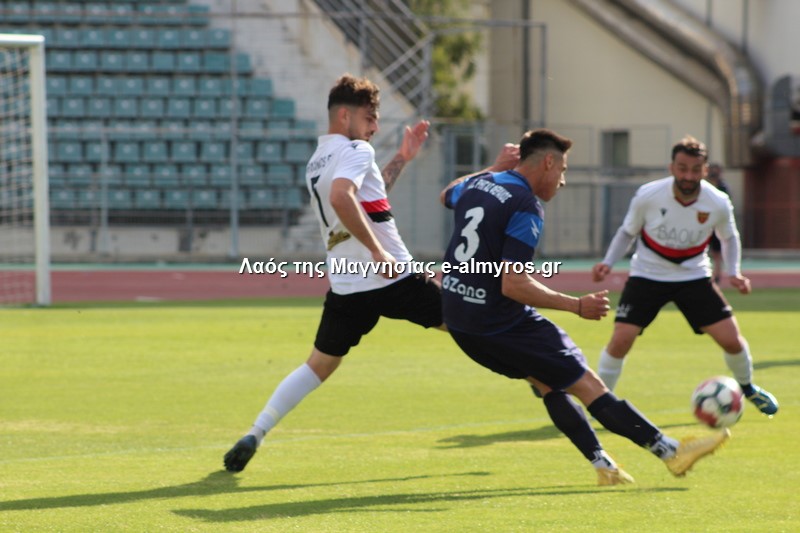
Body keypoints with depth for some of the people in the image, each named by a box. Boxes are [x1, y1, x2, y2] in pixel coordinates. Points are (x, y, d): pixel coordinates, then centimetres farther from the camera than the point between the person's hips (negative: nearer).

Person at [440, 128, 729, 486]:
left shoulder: (475, 185, 8)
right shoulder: (527, 208, -17)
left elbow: (446, 196, 35)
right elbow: (513, 285, -24)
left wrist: (494, 168, 43)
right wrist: (577, 306, -20)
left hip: (458, 320, 9)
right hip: (501, 320, -9)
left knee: (548, 383, 21)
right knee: (588, 385, -3)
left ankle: (603, 465, 18)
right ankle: (672, 453, 0)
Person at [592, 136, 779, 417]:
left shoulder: (718, 203, -16)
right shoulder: (648, 196, -20)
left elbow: (729, 237, 6)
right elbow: (628, 231, -2)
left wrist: (733, 272, -9)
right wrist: (607, 262, -16)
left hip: (694, 276, 1)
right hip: (647, 275, -1)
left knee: (731, 338, -5)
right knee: (621, 339, -17)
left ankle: (747, 388, 27)